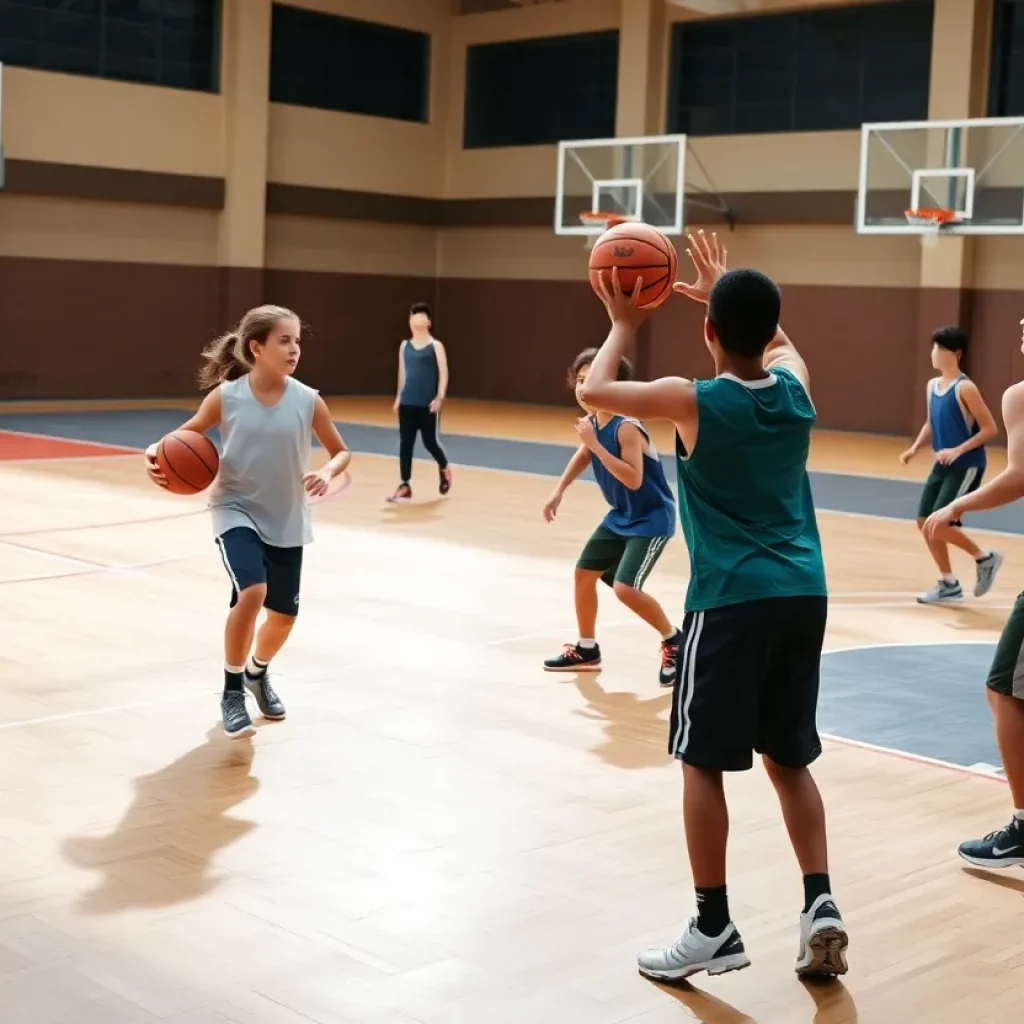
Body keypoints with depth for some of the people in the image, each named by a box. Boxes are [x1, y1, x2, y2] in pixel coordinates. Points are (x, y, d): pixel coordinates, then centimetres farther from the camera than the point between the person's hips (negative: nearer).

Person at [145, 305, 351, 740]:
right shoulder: (226, 396, -12)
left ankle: (258, 672, 45)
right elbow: (186, 435, 1)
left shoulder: (307, 401, -10)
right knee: (251, 594, -25)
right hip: (237, 512, -3)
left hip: (286, 521, 3)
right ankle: (232, 690, -2)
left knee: (284, 613, 10)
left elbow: (341, 451, 1)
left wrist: (327, 473, -21)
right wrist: (156, 453, -19)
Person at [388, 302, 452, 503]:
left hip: (428, 405, -4)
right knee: (405, 443, 1)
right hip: (407, 403, 4)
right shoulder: (404, 346, 9)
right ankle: (405, 486, 6)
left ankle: (444, 469, 33)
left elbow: (443, 374, -8)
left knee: (430, 442, 2)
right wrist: (399, 397, 16)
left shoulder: (435, 346, -5)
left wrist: (440, 398, -16)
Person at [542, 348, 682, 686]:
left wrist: (595, 444, -34)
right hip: (621, 516, 9)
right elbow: (583, 456, 20)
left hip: (652, 518, -9)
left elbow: (634, 479, -36)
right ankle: (586, 650, 29)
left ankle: (674, 640, 5)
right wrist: (559, 490, 12)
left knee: (625, 588, -19)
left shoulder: (626, 427, -27)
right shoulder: (593, 421, -1)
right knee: (584, 573, 12)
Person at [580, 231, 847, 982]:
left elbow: (593, 392, 6)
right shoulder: (796, 385, 5)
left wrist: (625, 325, 19)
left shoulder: (693, 401, -9)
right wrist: (730, 293, 37)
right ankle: (821, 905, 9)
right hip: (803, 593, 6)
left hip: (732, 599, -5)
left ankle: (715, 929, 8)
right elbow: (777, 341, 31)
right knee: (790, 760, 16)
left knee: (703, 763, 5)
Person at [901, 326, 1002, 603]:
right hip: (942, 466, 8)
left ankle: (985, 559, 10)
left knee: (939, 524, -13)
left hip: (966, 467, -8)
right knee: (924, 522, 6)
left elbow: (990, 429, -17)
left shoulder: (965, 388, -17)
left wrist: (959, 450, -25)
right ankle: (949, 584, 18)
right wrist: (915, 448, 2)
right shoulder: (932, 385, 7)